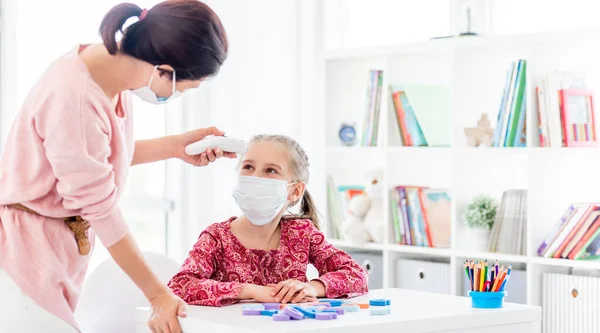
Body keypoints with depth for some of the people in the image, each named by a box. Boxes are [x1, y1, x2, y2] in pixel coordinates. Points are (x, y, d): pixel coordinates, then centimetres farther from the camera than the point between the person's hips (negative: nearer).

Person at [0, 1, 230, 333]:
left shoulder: (114, 60, -2)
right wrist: (158, 295, -13)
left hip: (61, 248, 8)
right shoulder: (74, 98, -27)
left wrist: (175, 146, 7)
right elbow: (101, 210, -20)